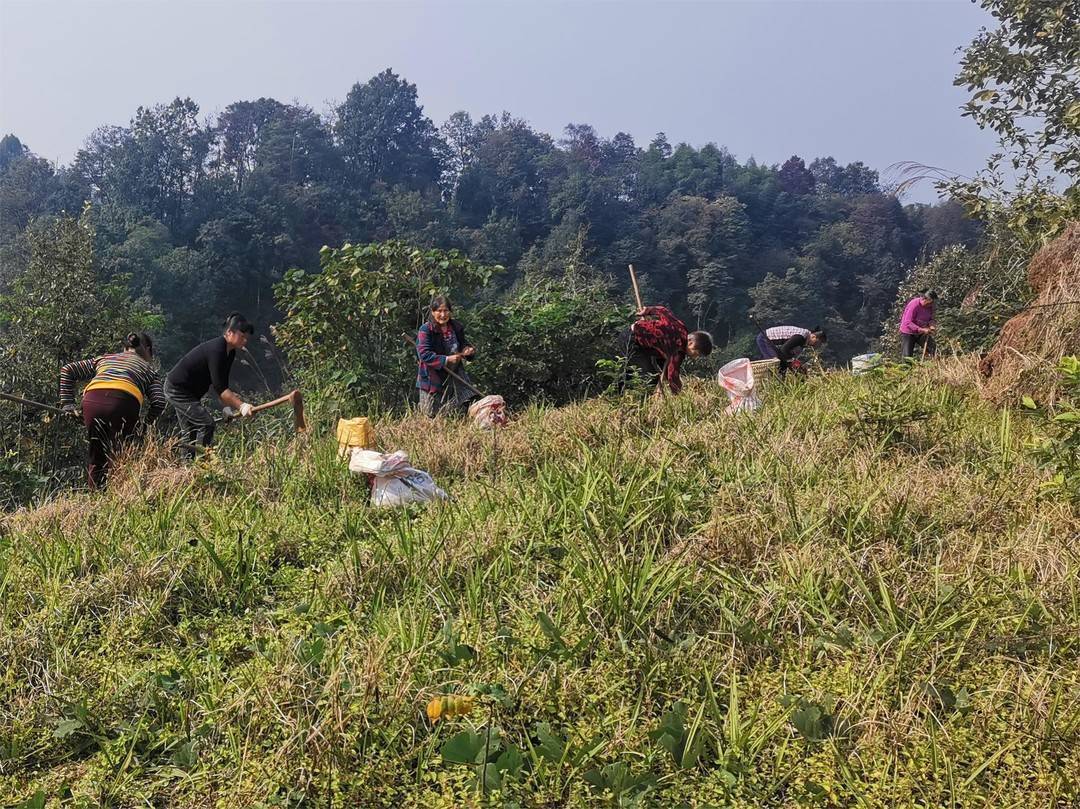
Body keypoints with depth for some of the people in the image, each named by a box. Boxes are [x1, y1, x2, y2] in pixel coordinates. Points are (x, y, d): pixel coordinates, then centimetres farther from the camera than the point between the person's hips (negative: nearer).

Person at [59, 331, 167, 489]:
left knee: (95, 458, 17)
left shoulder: (103, 359, 37)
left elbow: (67, 370, 29)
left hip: (92, 400, 3)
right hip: (123, 403, -2)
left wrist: (67, 403, 24)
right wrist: (145, 424, 21)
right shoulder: (148, 369, 28)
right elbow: (159, 402, 10)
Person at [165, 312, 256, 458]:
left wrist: (235, 403, -5)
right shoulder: (216, 350, -28)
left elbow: (222, 386, 5)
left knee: (190, 432, 14)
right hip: (178, 390, -11)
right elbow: (219, 388, -32)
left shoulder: (230, 353, 3)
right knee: (206, 424, -18)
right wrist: (241, 405, -36)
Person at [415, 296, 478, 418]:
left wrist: (469, 350, -8)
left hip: (454, 374, 5)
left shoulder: (456, 327, 3)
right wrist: (446, 359, -27)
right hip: (432, 378, -5)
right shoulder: (425, 330, -14)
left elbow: (464, 344, 17)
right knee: (431, 415, 5)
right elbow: (424, 354, -22)